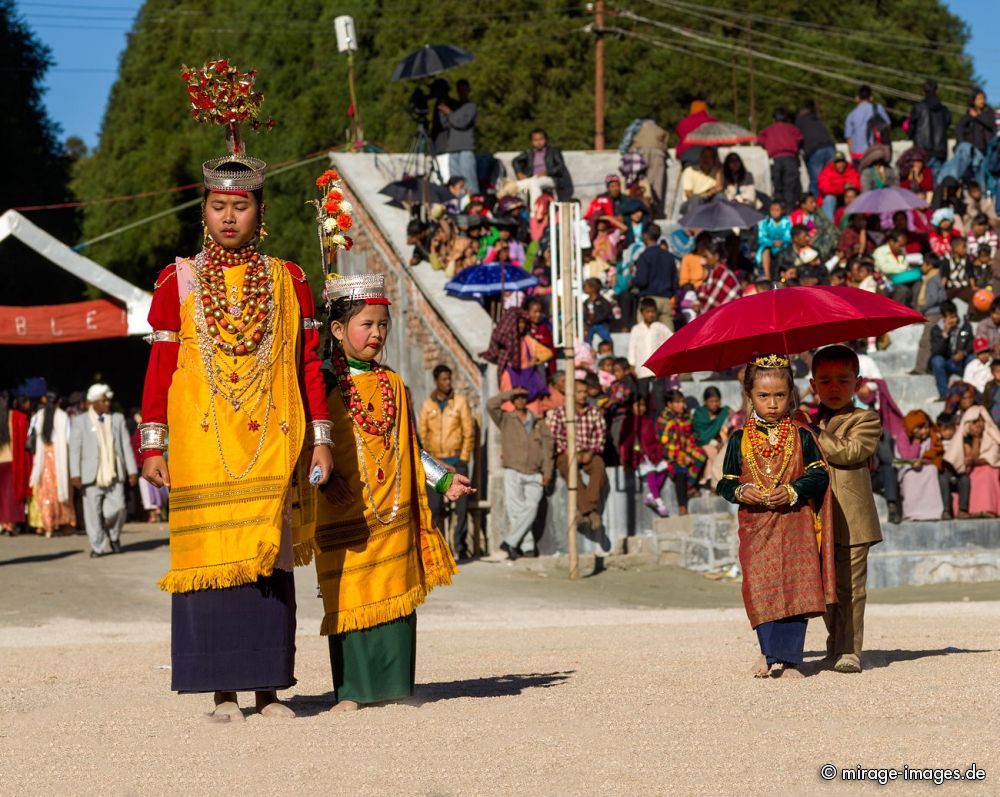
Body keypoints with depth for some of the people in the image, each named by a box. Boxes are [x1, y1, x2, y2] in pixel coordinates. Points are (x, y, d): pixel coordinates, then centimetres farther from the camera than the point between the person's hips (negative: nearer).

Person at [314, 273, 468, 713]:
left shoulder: (393, 386, 15)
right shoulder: (325, 385, 0)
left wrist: (443, 480, 15)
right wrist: (325, 478, -20)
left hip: (393, 513, 5)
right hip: (344, 514, -4)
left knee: (395, 598, 2)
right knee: (348, 598, -6)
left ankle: (390, 685, 8)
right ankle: (351, 691, -2)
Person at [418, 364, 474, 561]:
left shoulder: (460, 402, 4)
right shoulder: (427, 405, 8)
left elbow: (469, 433, 2)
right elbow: (422, 434, 8)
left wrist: (463, 460, -4)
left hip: (457, 461, -1)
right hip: (435, 462, 1)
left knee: (462, 506, -5)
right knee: (435, 507, -1)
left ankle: (460, 546, 0)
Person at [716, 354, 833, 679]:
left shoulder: (801, 436, 4)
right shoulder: (740, 440, 6)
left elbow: (819, 475, 0)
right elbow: (725, 482, 8)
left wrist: (793, 491, -16)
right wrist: (740, 491, -13)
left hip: (795, 522, -1)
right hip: (755, 525, 1)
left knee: (796, 588, -5)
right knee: (761, 589, -2)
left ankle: (788, 659, 0)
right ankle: (769, 651, 15)